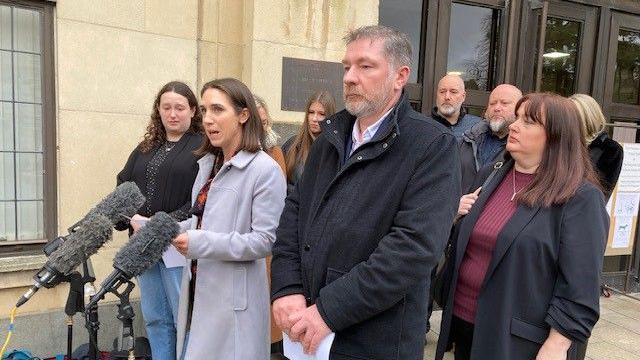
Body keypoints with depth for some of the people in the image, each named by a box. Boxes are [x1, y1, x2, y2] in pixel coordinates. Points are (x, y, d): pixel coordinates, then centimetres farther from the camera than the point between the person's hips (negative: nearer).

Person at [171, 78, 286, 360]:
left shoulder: (266, 169, -16)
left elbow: (265, 241, -19)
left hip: (233, 299, -7)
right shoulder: (208, 163, 9)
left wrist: (200, 243, -22)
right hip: (198, 290, 7)